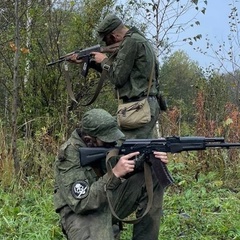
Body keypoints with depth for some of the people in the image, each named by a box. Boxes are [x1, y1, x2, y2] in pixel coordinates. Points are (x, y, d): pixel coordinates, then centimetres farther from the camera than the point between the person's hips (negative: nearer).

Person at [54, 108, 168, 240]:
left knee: (153, 178, -6)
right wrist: (115, 174, -35)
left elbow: (131, 169, 9)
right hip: (80, 213, -7)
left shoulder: (106, 145, -4)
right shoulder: (69, 155, -23)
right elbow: (81, 203, -30)